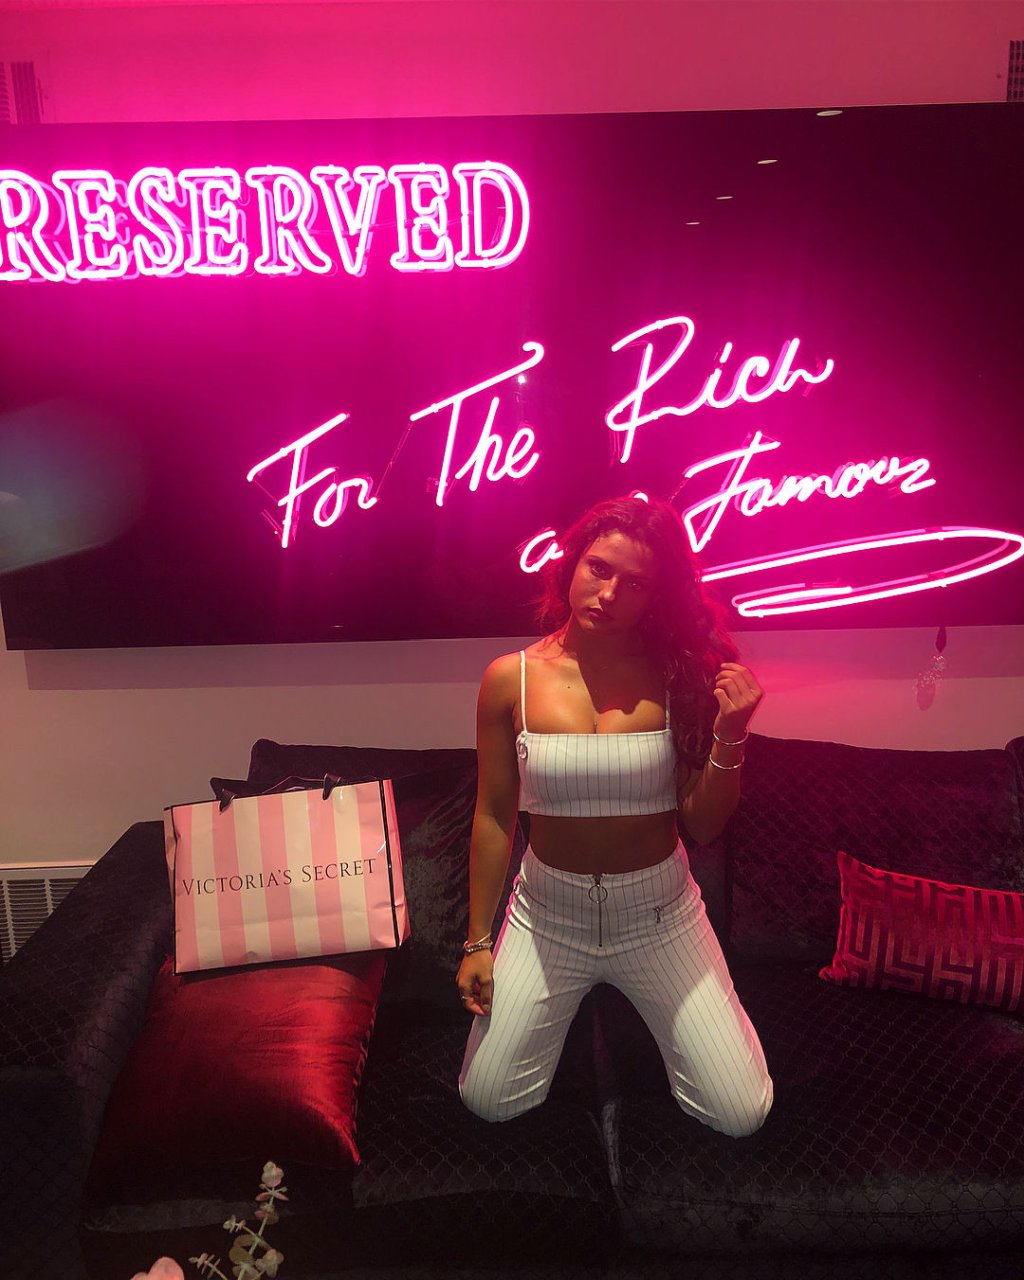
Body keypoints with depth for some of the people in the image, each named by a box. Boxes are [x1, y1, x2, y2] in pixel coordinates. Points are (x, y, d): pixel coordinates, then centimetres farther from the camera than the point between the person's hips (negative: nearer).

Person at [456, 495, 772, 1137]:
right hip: (549, 909, 1)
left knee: (741, 1114, 4)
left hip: (659, 912, 0)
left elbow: (704, 826, -8)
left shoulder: (680, 675, -12)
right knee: (489, 1101, 8)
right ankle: (572, 1000, 36)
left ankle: (643, 1000, 31)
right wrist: (478, 941, 3)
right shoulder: (511, 679, -10)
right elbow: (493, 817, -1)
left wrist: (730, 734, -25)